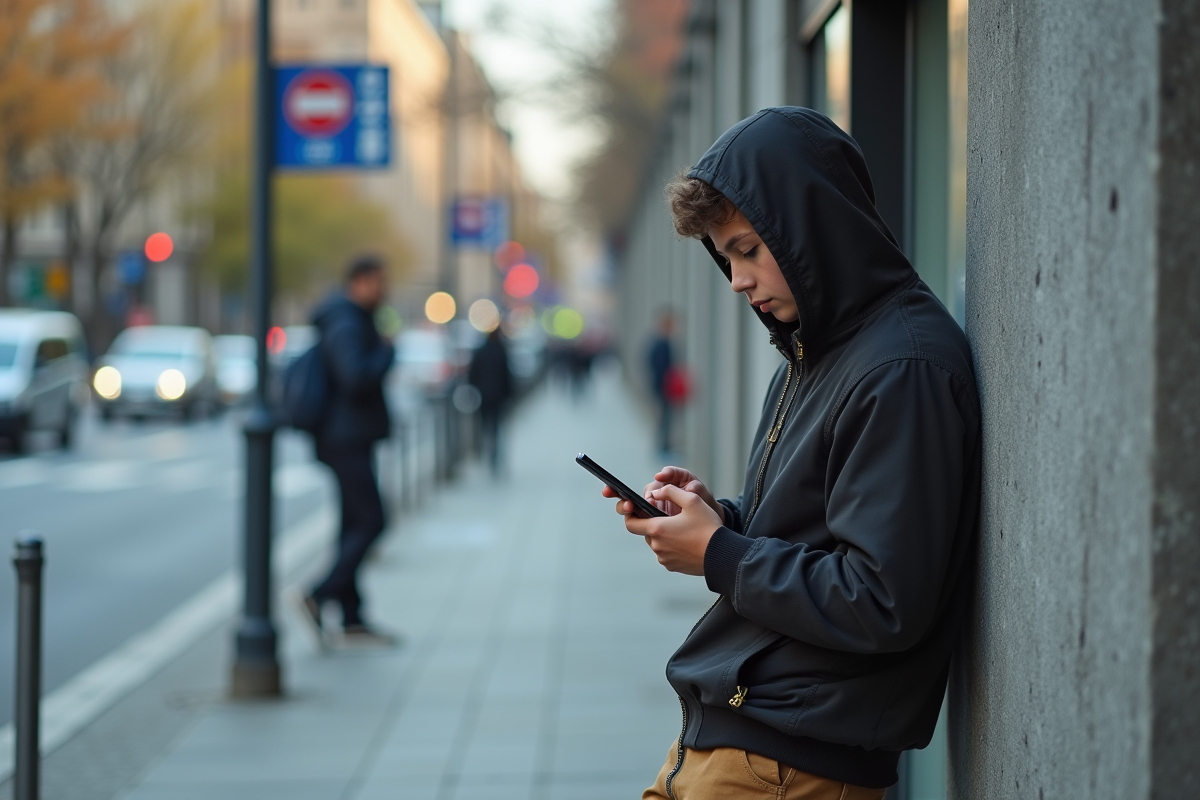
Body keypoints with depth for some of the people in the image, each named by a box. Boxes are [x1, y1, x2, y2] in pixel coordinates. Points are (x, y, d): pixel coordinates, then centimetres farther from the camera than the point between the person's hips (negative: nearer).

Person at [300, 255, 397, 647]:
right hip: (348, 441, -10)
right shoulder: (346, 326, -16)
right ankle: (319, 597, -12)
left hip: (351, 440, 10)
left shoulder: (354, 321, 17)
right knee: (371, 522, -11)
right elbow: (358, 377, -29)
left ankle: (351, 621, 8)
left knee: (354, 524, 8)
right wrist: (387, 353, -15)